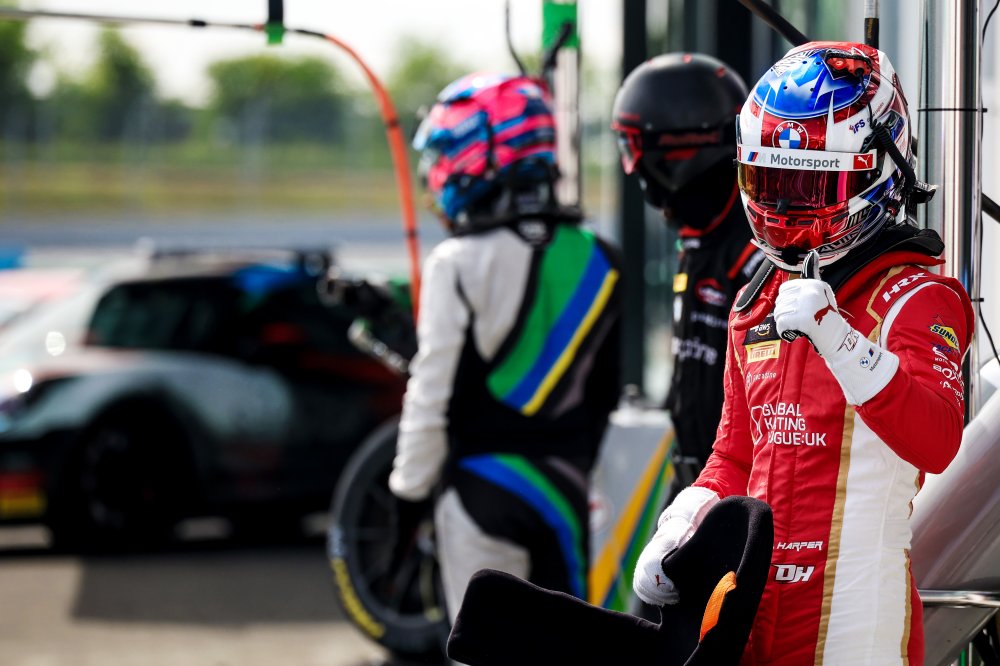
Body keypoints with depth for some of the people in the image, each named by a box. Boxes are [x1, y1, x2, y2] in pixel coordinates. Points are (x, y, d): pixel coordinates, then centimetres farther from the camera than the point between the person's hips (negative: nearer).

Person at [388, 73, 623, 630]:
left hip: (483, 478, -5)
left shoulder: (461, 263, -14)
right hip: (565, 480, 5)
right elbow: (606, 391, 11)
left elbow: (435, 388, -12)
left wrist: (411, 482, -1)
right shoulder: (598, 261, 4)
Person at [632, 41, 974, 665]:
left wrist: (836, 337, -32)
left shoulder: (914, 296, -7)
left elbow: (936, 442, -23)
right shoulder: (758, 303, 17)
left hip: (857, 609, -7)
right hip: (757, 597, 7)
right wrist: (678, 533, 7)